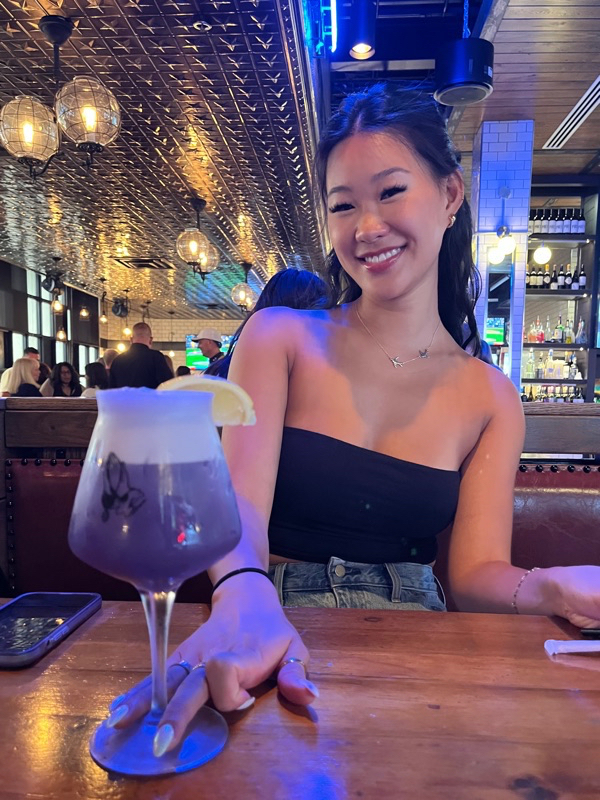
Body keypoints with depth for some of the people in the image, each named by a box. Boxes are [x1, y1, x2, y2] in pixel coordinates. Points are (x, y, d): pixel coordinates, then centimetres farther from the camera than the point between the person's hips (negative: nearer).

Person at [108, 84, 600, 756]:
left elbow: (476, 572, -3)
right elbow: (240, 495, -17)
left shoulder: (490, 399, 0)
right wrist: (245, 594, -38)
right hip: (281, 633, -1)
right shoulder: (281, 337, -5)